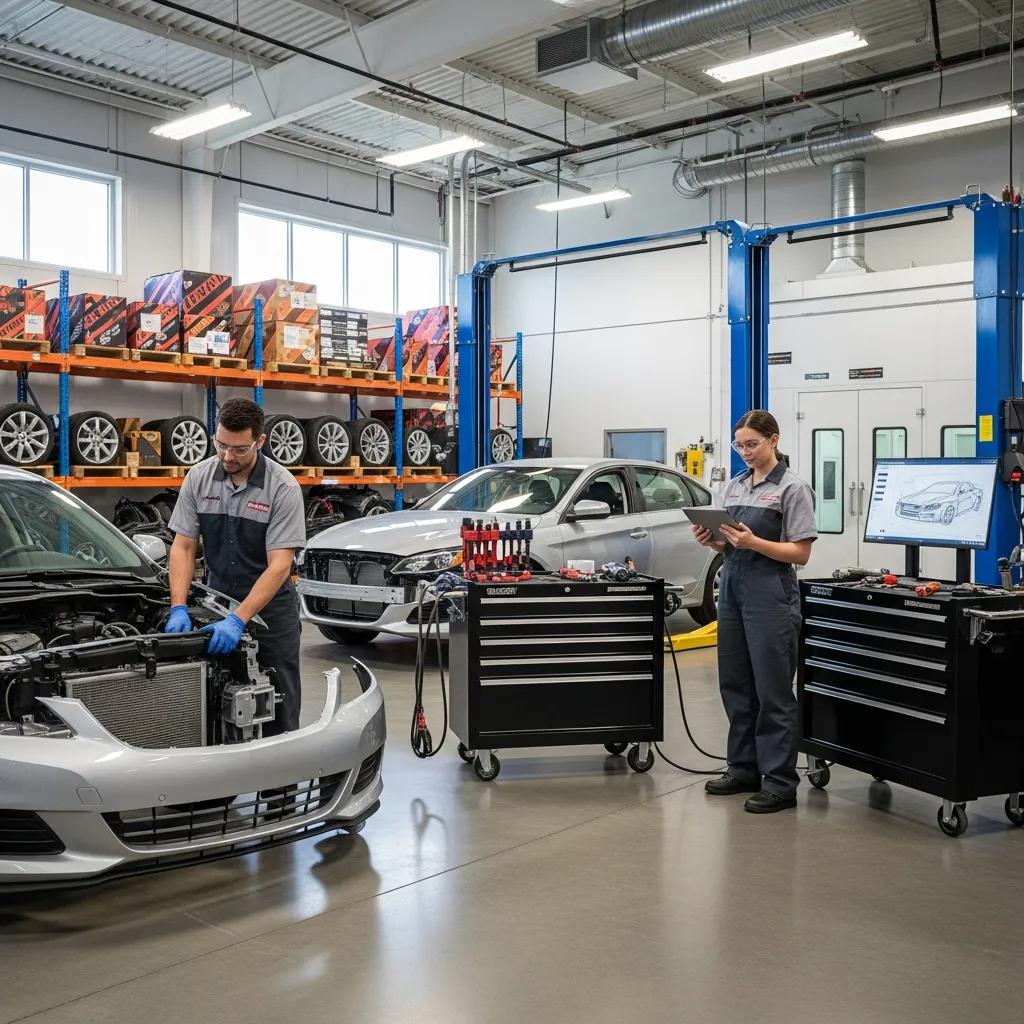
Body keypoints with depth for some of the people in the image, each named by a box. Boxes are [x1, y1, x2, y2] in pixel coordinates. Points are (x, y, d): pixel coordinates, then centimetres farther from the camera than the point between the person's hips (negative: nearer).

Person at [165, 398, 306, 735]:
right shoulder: (199, 477, -4)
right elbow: (183, 547, -2)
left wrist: (238, 620, -29)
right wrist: (179, 608, -15)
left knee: (277, 712, 3)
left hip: (271, 608, -3)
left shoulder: (283, 487, -16)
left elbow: (279, 566, -20)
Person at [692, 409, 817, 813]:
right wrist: (710, 540, -5)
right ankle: (744, 769, 25)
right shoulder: (734, 486, 12)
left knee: (773, 690, -2)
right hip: (733, 588, 7)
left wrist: (754, 542, -23)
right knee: (735, 685, 13)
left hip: (771, 594, -7)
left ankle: (780, 783, 5)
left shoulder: (792, 488, -7)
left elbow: (801, 553, -11)